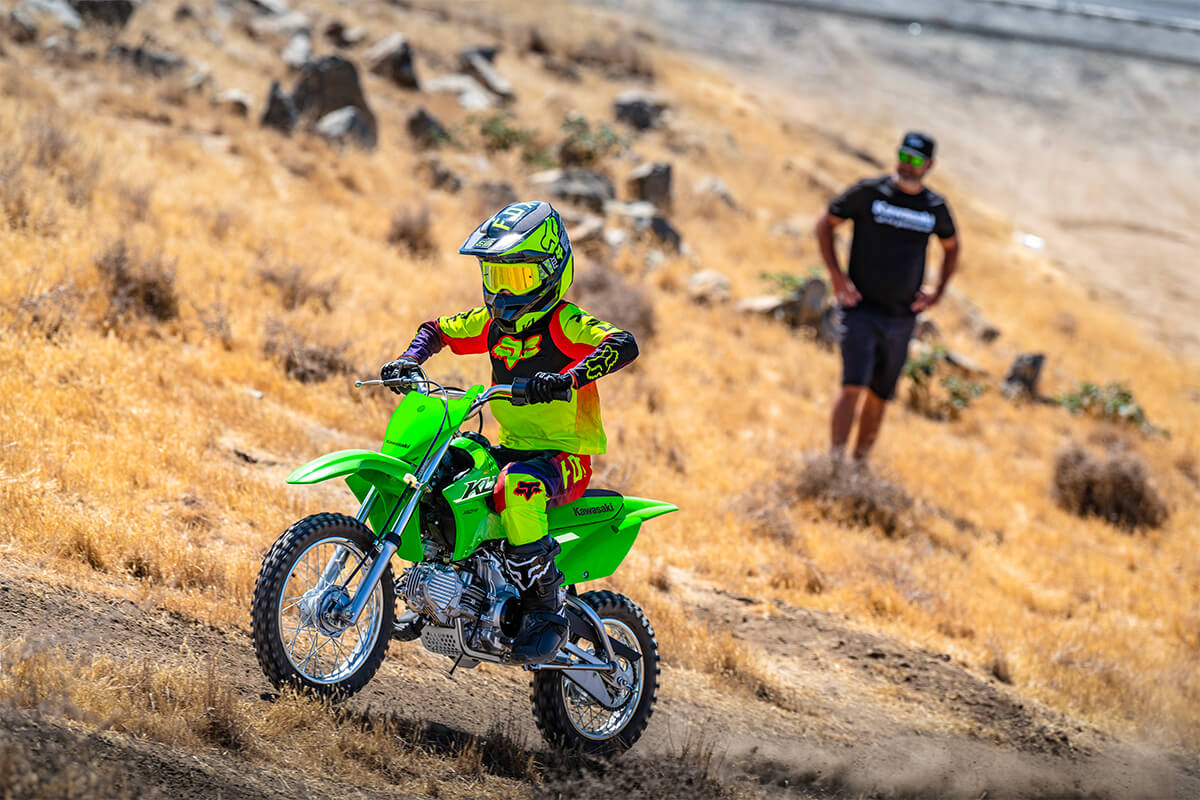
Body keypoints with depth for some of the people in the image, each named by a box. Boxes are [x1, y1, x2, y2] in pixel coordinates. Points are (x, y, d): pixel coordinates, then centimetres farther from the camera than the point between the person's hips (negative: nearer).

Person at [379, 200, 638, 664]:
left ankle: (546, 612, -29)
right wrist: (410, 360, 2)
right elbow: (437, 330, 23)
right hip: (511, 448, 8)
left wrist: (567, 378, -44)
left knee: (516, 489, -39)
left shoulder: (563, 322, -13)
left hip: (566, 456, -8)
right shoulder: (493, 323, 10)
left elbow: (623, 345, -30)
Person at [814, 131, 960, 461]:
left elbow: (951, 246, 23)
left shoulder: (935, 207, 4)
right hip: (862, 310, -4)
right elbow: (826, 223, 4)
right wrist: (836, 274, -6)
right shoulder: (869, 192, -6)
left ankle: (860, 462, 22)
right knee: (853, 386, -17)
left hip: (902, 318, 4)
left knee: (880, 394, 10)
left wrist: (938, 290, 11)